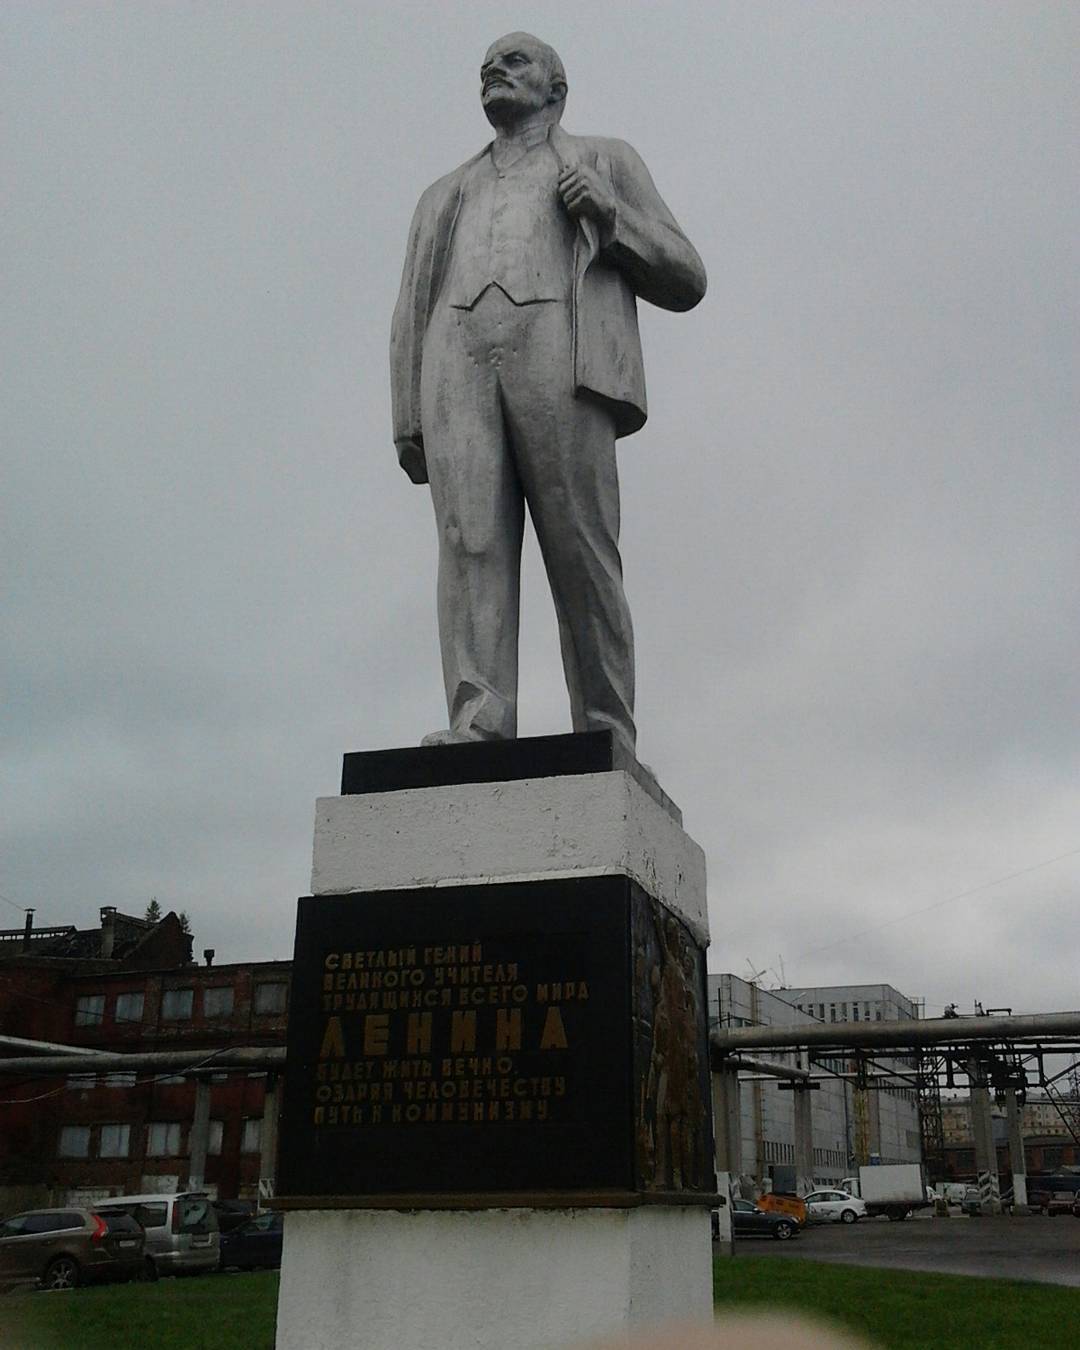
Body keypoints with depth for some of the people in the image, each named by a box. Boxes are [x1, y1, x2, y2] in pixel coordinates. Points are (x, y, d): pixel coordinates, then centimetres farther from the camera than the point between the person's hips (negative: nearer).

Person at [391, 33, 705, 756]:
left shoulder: (607, 161, 27)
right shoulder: (445, 197, 36)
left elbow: (684, 281, 17)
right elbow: (412, 318, 24)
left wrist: (609, 217, -1)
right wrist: (408, 426, 8)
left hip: (562, 355, -2)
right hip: (459, 363, 3)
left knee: (581, 555, -13)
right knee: (471, 540, -18)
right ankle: (478, 728, -28)